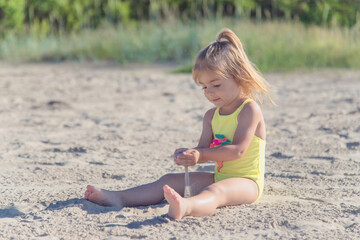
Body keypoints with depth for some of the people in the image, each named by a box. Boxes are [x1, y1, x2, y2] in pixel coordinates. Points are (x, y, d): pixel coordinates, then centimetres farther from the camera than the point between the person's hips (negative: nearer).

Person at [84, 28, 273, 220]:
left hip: (246, 181, -9)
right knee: (170, 181, 0)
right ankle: (118, 198, -11)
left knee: (217, 191, -40)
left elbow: (238, 150, -21)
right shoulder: (211, 116, 14)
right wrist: (188, 155, -18)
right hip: (219, 177, 9)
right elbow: (203, 149, 6)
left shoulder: (250, 110, -11)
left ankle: (186, 207, -75)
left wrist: (200, 155, -28)